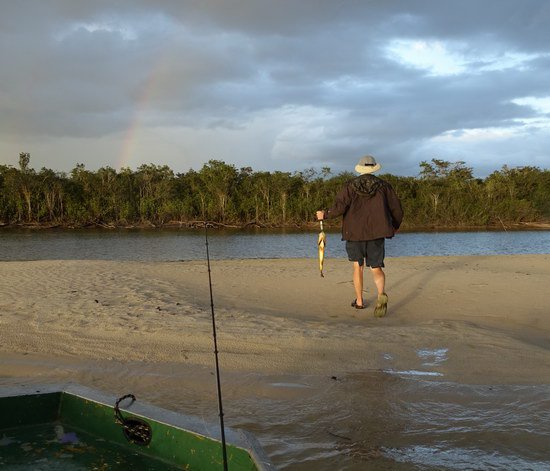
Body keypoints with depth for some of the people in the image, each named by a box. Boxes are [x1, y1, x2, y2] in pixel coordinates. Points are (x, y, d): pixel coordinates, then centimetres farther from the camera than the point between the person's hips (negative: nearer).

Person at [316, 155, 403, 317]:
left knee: (358, 266, 19)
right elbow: (397, 210, 5)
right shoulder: (383, 185, 6)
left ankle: (359, 301, 23)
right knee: (376, 269, 4)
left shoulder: (350, 185, 2)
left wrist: (325, 215, 6)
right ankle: (381, 295, -24)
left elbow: (339, 207, -11)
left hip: (354, 232, 0)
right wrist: (396, 226, 23)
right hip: (376, 233, 0)